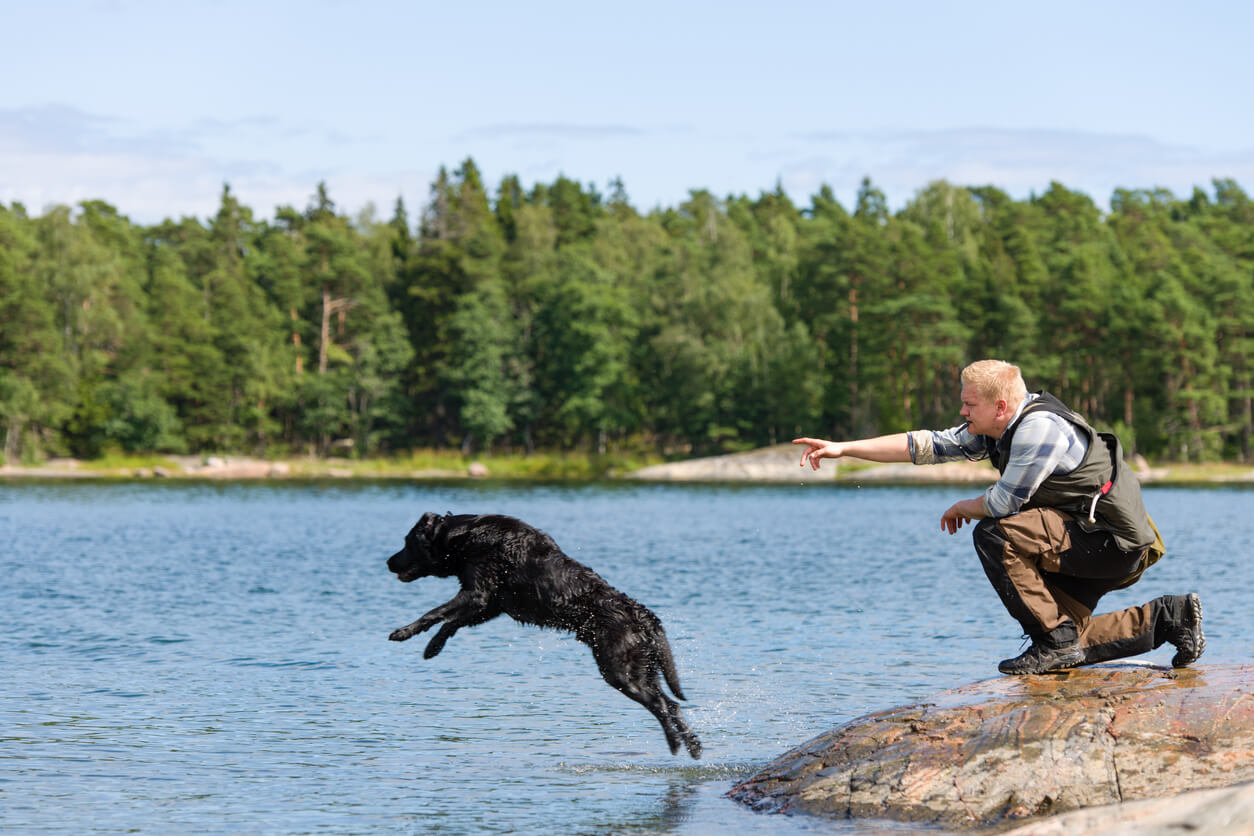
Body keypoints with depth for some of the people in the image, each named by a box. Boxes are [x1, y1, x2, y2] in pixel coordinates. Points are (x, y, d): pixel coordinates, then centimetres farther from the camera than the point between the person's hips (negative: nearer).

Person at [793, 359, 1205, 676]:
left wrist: (962, 509, 2)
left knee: (994, 535, -22)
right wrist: (843, 448, 3)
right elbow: (931, 444, 7)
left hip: (1115, 544, -10)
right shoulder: (996, 428, 7)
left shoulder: (1040, 428, -22)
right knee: (1066, 642, 10)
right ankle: (1166, 617, 17)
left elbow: (1004, 503, -20)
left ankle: (1057, 640, -17)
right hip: (1095, 539, 10)